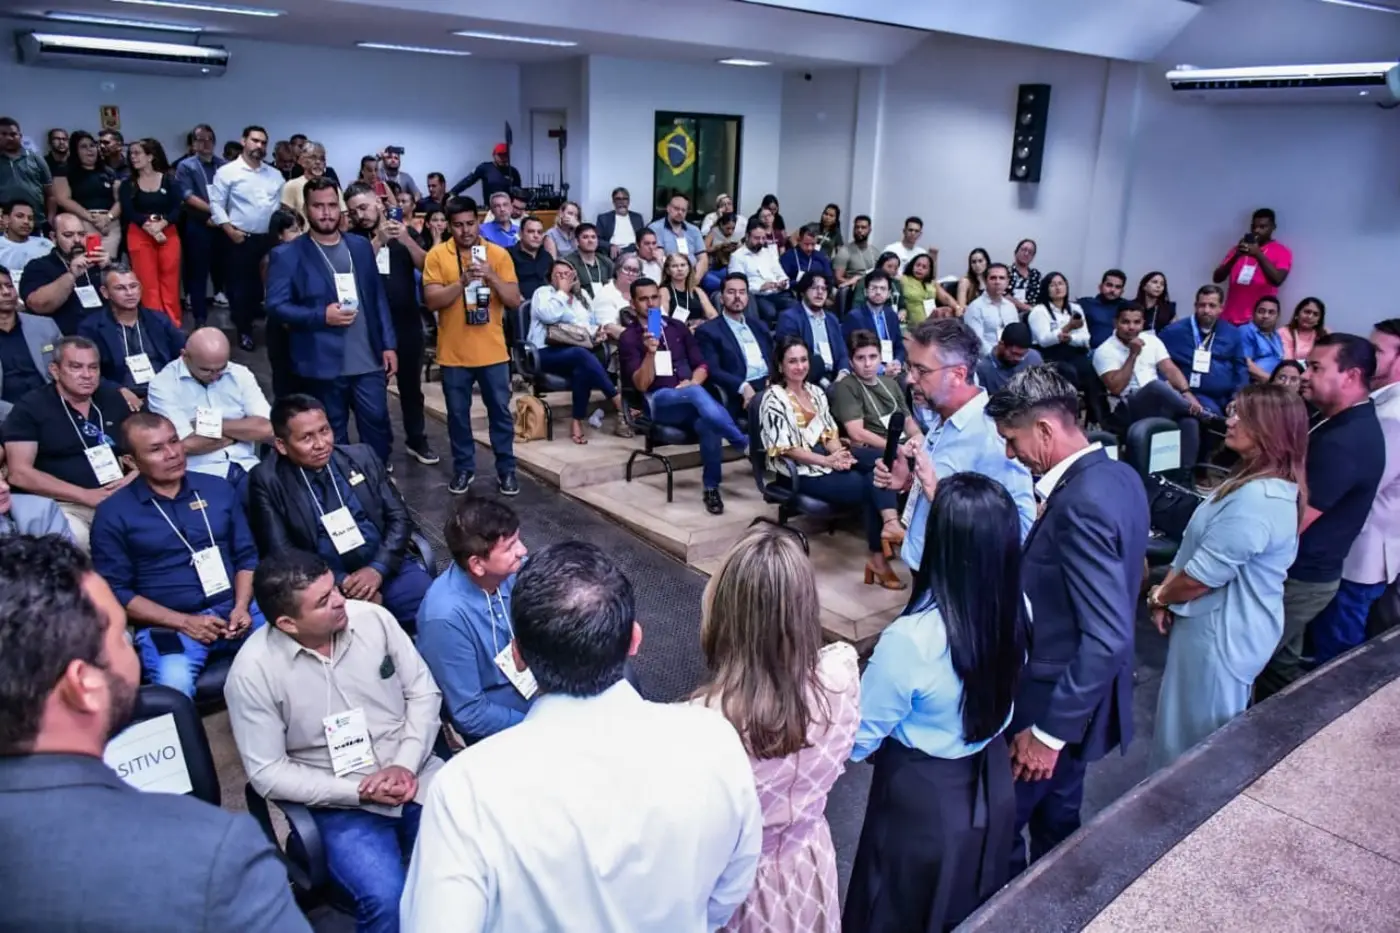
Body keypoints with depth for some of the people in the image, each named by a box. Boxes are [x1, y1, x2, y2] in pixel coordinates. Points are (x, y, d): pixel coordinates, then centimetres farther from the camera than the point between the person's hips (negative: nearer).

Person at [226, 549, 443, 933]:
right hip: (342, 804, -2)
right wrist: (358, 791, -16)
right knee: (387, 899, -26)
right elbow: (267, 773, -9)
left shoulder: (373, 617, -6)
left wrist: (405, 765, -12)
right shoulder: (252, 670, -14)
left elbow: (423, 691, 2)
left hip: (415, 773, 3)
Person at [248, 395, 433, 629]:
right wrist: (341, 583, -15)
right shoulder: (267, 481, -3)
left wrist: (378, 568, -10)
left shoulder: (361, 457, 6)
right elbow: (281, 554, -6)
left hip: (387, 568, 3)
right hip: (326, 583, -3)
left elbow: (399, 517, 7)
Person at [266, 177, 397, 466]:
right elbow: (276, 306, -7)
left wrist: (388, 344, 6)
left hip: (369, 362, 3)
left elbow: (378, 298, 11)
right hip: (323, 365, -3)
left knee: (378, 426, 6)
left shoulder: (361, 246, 10)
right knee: (334, 436, 9)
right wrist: (322, 316, -19)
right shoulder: (287, 255, -2)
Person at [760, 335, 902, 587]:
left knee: (880, 461, -21)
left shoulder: (816, 392, 15)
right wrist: (828, 461, -20)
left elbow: (830, 433, 12)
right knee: (866, 485, -22)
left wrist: (839, 453, -12)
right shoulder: (774, 399, -8)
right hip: (799, 470, -7)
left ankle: (890, 523, -35)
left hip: (826, 455, 7)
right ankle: (877, 557, -13)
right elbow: (786, 448, -14)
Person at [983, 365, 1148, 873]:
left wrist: (1049, 731, -22)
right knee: (1057, 821, 24)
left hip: (1055, 702, -9)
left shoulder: (1082, 504, -28)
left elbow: (1107, 639, -30)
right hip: (1076, 694, 9)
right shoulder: (1118, 475, 1)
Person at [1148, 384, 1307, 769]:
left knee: (1196, 736, 9)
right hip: (1225, 625, 10)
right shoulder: (1259, 483, 5)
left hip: (1222, 632, -10)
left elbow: (1202, 575, -25)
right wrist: (1168, 594, 1)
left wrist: (1159, 596, -7)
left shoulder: (1256, 500, -31)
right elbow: (1198, 547, 9)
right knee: (1203, 732, 25)